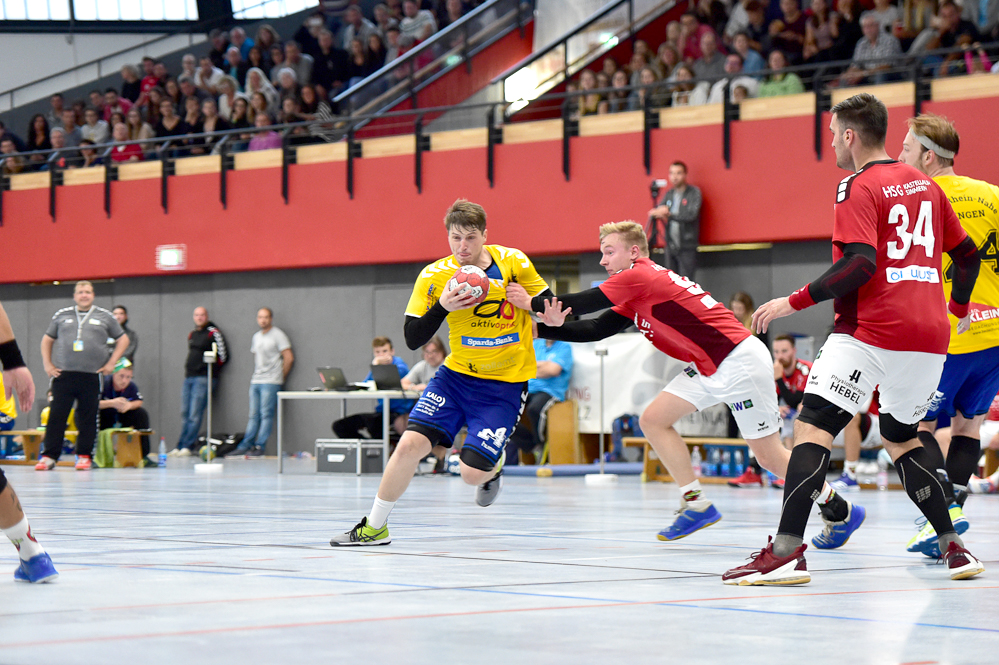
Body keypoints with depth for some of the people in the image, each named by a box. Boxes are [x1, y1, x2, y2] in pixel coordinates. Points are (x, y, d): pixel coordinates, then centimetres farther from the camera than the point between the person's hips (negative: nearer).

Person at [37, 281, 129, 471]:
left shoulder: (105, 317, 9)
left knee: (88, 418, 2)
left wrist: (111, 363, 5)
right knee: (56, 416, -4)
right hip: (63, 375, 1)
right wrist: (48, 364, 9)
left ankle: (84, 456, 10)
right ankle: (49, 456, -1)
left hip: (92, 376, 0)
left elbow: (123, 339, 14)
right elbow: (47, 340, 20)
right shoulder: (62, 315, 12)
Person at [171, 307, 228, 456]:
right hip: (189, 377, 8)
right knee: (185, 414, 7)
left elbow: (223, 355, -10)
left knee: (195, 415, -10)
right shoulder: (192, 334, 18)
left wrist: (211, 371, -3)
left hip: (203, 378, -8)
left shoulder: (213, 332, -6)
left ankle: (187, 446, -8)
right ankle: (180, 447, 8)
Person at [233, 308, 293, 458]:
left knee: (266, 414, -7)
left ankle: (259, 447, -8)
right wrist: (256, 374, 15)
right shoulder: (256, 336, 17)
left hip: (270, 382, -7)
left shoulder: (278, 335, -4)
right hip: (255, 381, 7)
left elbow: (289, 357, -7)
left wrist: (281, 376, -1)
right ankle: (246, 445, 5)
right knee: (253, 415, 6)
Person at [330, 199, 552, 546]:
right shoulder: (434, 276, -7)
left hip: (505, 383, -2)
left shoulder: (513, 262, -10)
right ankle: (374, 527, 5)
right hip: (457, 374, 2)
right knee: (411, 443, -12)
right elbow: (412, 339, -8)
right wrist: (442, 307, -23)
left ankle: (493, 467, 27)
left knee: (472, 473, -12)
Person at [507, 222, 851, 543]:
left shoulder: (639, 277, -14)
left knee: (770, 456, -4)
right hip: (709, 368, 10)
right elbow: (598, 328, 10)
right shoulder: (636, 295, 15)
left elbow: (585, 302, -10)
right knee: (653, 420, 3)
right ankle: (696, 503, 8)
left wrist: (532, 302, 1)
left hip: (739, 363, -10)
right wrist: (549, 328, -3)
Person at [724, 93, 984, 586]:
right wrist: (958, 307, 39)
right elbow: (968, 253, 23)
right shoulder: (925, 185, 16)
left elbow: (860, 265, -19)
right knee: (901, 438, 24)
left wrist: (795, 301, -15)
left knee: (812, 428, -10)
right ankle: (953, 547, 20)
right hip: (930, 335, 8)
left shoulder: (859, 188, -6)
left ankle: (786, 551, -23)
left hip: (870, 332, -8)